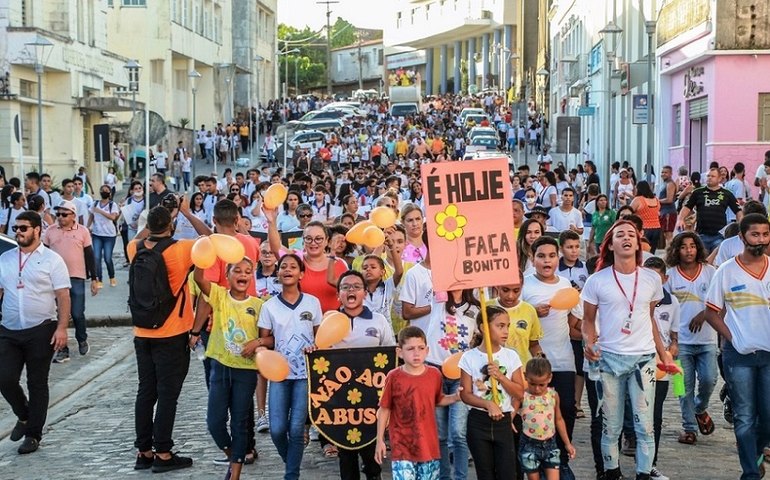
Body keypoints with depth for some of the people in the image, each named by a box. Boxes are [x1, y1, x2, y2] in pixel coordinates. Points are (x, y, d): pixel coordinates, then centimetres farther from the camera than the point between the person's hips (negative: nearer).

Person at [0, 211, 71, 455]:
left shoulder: (51, 259, -2)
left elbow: (63, 296, -5)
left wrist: (62, 328, -14)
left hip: (41, 331, -3)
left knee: (37, 384, 4)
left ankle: (33, 434, 15)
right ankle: (24, 415, 24)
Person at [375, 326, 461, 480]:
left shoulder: (434, 374, 0)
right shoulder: (394, 377, -8)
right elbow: (384, 410, 0)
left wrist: (455, 398, -2)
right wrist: (380, 441, 1)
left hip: (429, 444, 4)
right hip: (402, 445, -3)